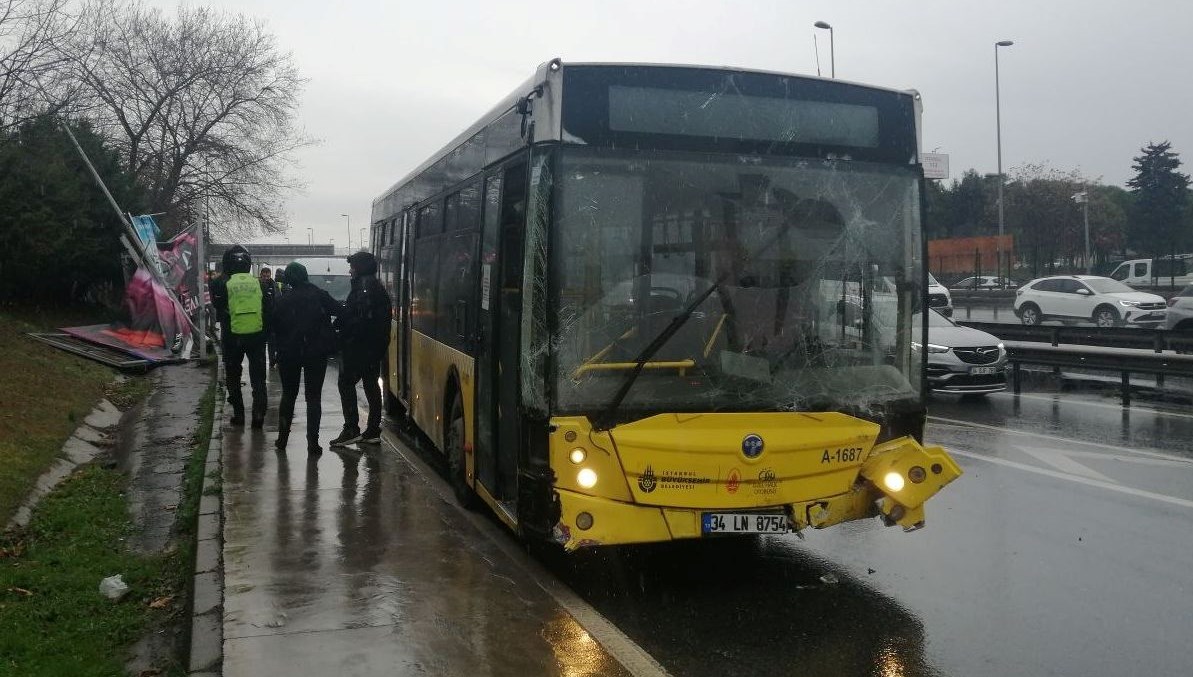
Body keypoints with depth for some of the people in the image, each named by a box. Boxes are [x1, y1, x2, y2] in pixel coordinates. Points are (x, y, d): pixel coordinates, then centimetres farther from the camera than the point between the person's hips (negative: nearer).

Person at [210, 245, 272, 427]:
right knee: (258, 378, 9)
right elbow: (268, 311, 4)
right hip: (257, 335, 1)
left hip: (233, 337, -1)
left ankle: (238, 414, 15)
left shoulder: (221, 284, -6)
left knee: (233, 377, 14)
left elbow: (218, 311, 1)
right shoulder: (258, 283, 0)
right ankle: (259, 413, 1)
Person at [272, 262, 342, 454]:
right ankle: (313, 442, -3)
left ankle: (282, 439, 20)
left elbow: (274, 326, -1)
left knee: (288, 395, 17)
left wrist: (280, 347, 10)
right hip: (316, 353, -1)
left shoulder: (282, 299, -3)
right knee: (313, 397, 4)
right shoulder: (319, 295, -6)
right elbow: (341, 312, -7)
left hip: (288, 354, 1)